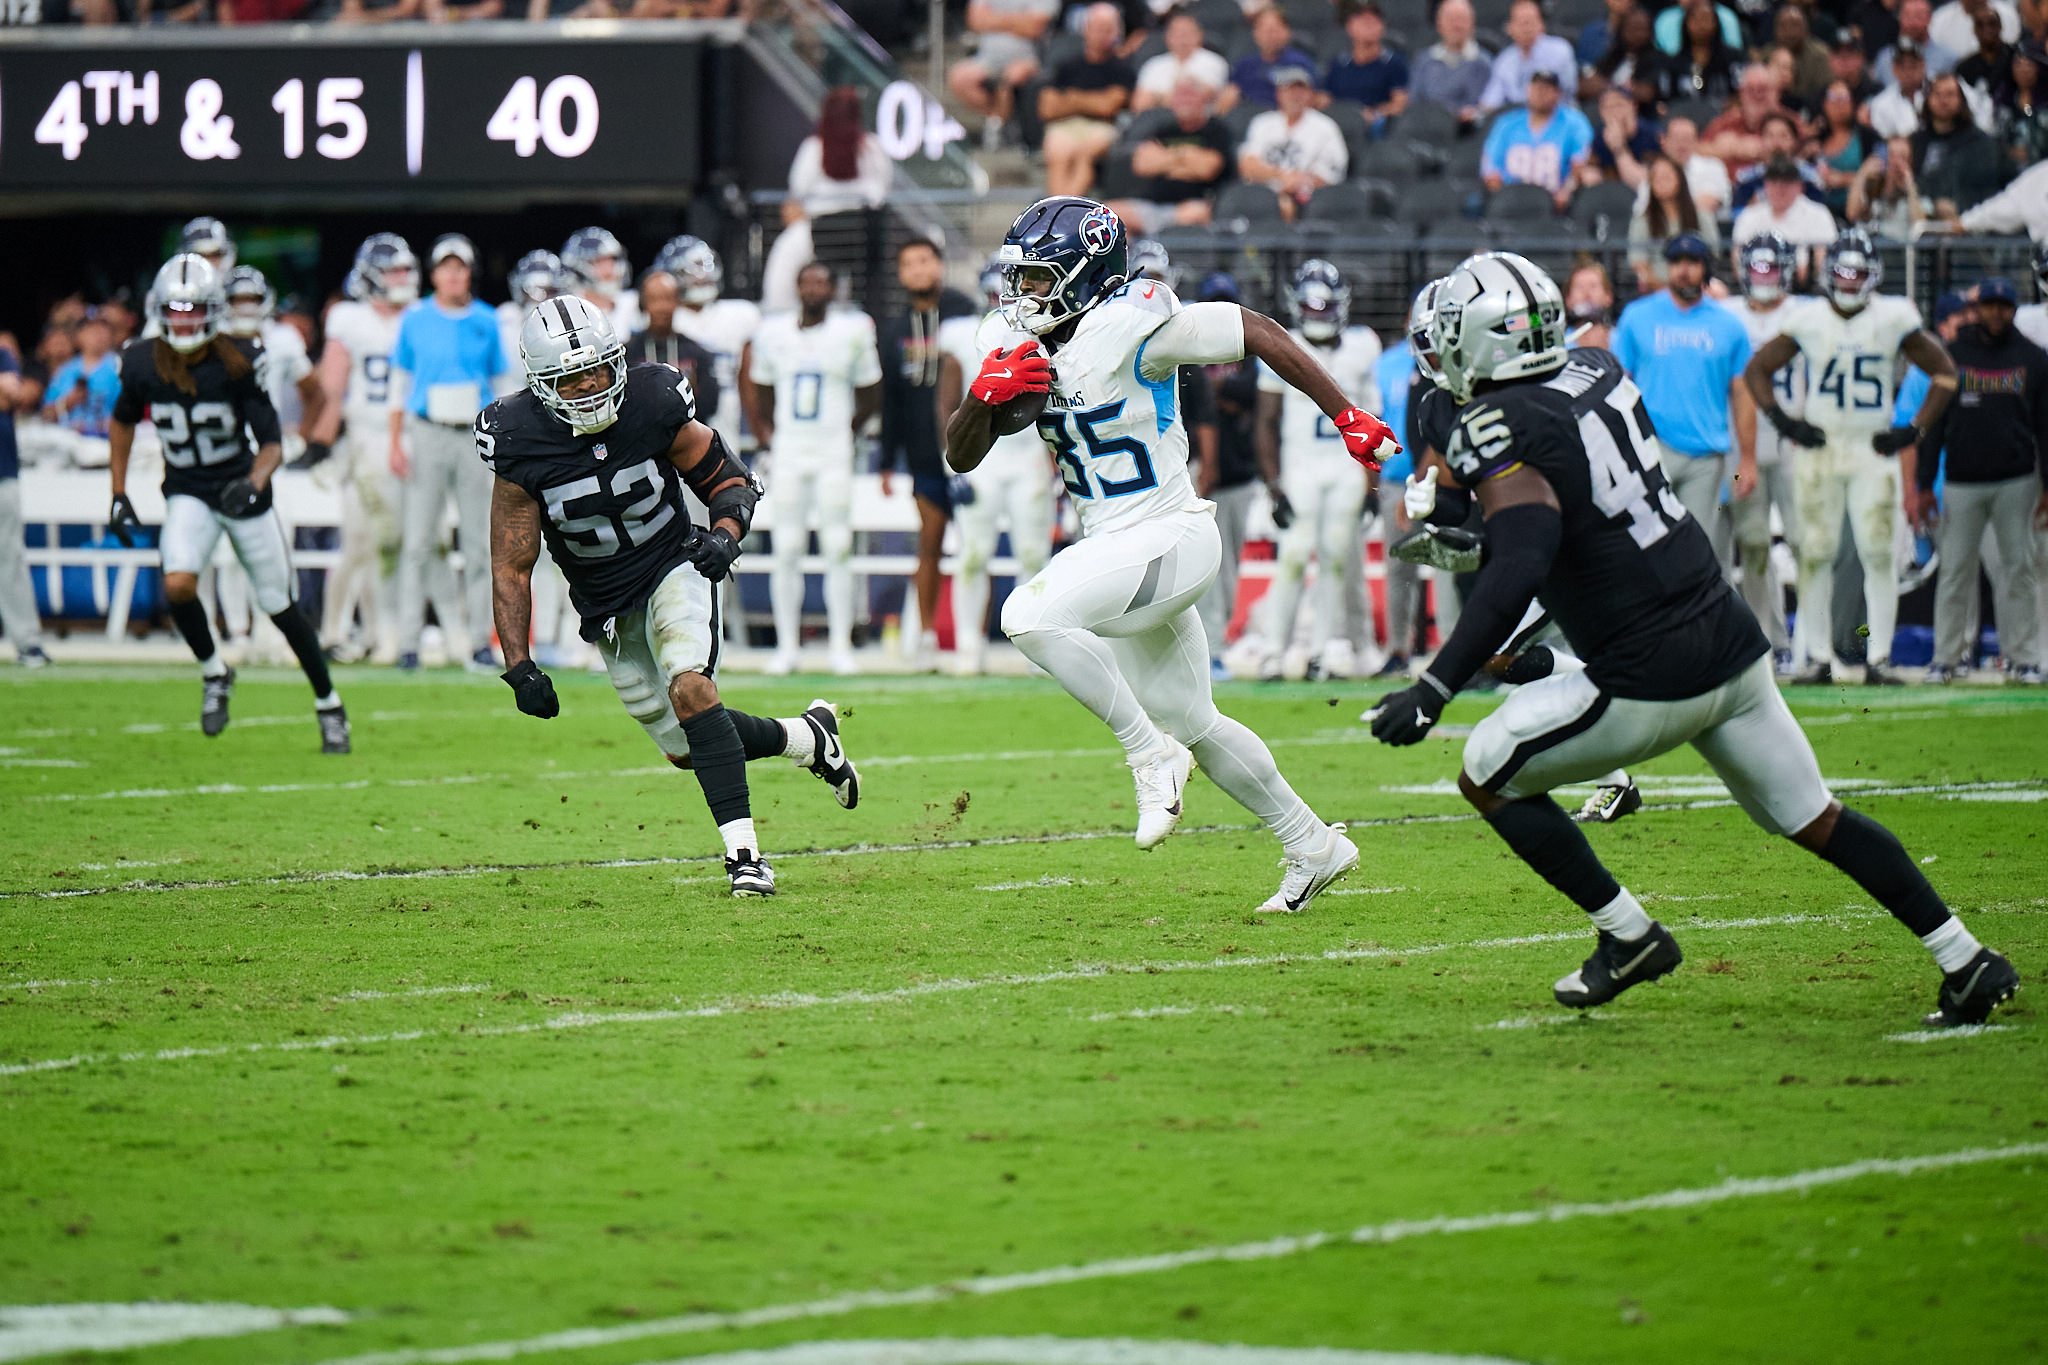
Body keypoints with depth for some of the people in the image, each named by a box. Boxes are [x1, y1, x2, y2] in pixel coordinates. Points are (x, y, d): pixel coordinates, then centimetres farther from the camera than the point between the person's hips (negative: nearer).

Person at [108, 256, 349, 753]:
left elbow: (271, 444, -16)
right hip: (188, 494, 2)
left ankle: (329, 706, 23)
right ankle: (214, 673, 2)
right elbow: (123, 422, 12)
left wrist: (254, 483, -35)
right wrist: (119, 495, 10)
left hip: (242, 492, -2)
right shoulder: (143, 364, -10)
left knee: (281, 606, 5)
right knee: (178, 584, -25)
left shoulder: (236, 364, -19)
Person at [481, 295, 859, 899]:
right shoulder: (521, 446, -19)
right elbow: (511, 567, -12)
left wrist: (725, 534, -26)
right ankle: (808, 736, 35)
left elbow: (730, 480, -4)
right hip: (606, 607, 2)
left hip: (674, 570, -2)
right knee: (686, 748, 9)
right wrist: (519, 667, -19)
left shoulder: (653, 406, -19)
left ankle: (743, 851, -26)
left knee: (689, 688, -29)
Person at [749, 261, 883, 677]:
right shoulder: (772, 333, 4)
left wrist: (848, 431, 8)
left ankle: (841, 646, 1)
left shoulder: (852, 332, -1)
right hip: (788, 453, 2)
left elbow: (870, 396, 11)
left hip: (833, 454, -2)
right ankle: (786, 646, 4)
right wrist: (766, 434, 7)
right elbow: (762, 392, 17)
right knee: (786, 551, -1)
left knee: (838, 549, -3)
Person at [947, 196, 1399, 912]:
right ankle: (1312, 846, 30)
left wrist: (1347, 416, -15)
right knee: (1190, 722, 16)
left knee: (1030, 616, -27)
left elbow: (1258, 332, -15)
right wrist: (984, 394, -16)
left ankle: (1153, 755, -13)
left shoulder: (1130, 327, -19)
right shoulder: (1013, 344, 3)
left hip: (1169, 537, -9)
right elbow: (961, 456, 5)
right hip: (1111, 546, 9)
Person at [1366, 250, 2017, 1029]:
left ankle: (1628, 935, 9)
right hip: (1735, 644, 7)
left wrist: (1433, 691, -32)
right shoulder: (1600, 374, 7)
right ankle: (1966, 962, 17)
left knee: (1487, 775, 9)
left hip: (1650, 684, -7)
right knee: (1812, 819, 18)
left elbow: (1519, 570, -29)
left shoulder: (1501, 430, -16)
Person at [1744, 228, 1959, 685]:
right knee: (1815, 553, 0)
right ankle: (1817, 656, 7)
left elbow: (1944, 373, 5)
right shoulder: (1809, 321, 0)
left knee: (1878, 553, -5)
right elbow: (1757, 369, 10)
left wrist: (1915, 431, -2)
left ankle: (1880, 656, 0)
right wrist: (1783, 421, -1)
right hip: (1819, 450, 1)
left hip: (1874, 450, -1)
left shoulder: (1893, 319, -2)